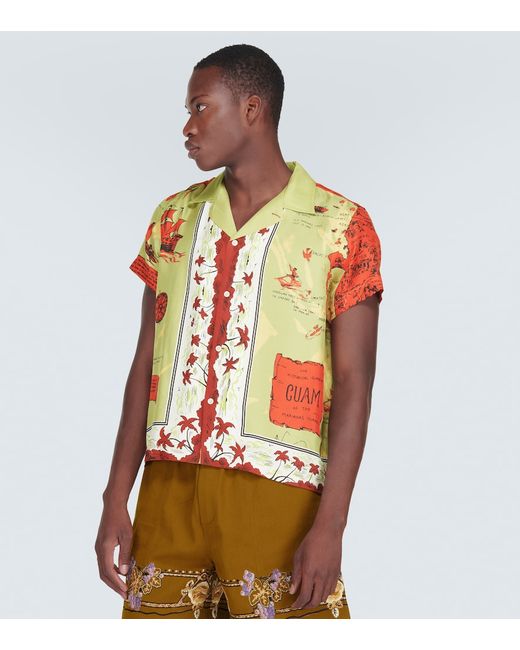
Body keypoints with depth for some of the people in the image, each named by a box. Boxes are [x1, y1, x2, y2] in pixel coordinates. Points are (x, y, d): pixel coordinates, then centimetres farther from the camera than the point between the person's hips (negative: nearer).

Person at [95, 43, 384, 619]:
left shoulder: (340, 227, -2)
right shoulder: (175, 217, 12)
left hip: (275, 491, -4)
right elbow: (146, 363, 11)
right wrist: (116, 499, 5)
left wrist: (330, 525, -12)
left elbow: (353, 385, -5)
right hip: (169, 486, 4)